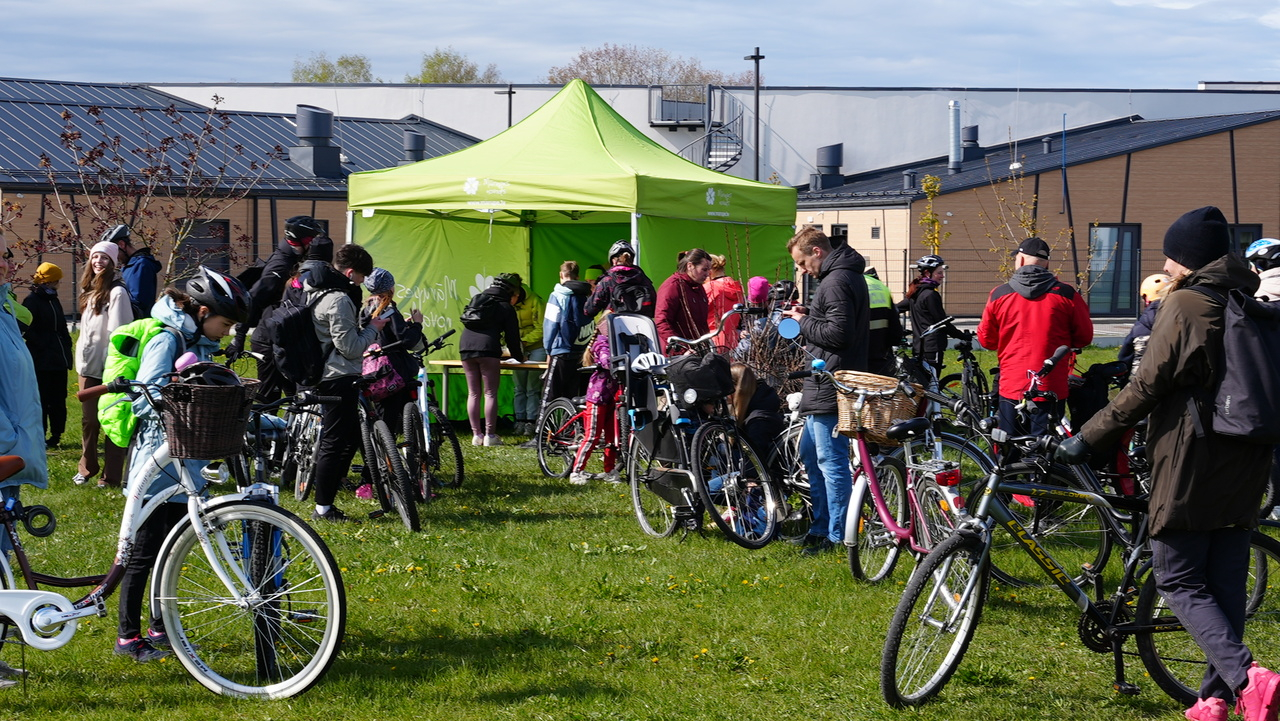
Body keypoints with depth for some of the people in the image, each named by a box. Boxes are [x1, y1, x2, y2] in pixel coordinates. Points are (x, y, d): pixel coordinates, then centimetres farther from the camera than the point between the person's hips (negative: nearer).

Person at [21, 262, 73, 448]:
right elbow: (27, 329, -15)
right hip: (42, 361, -8)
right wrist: (43, 345, -17)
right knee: (42, 400, -5)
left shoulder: (54, 300, 17)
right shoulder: (32, 300, -8)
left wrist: (66, 346, 11)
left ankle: (56, 435, 15)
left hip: (59, 359, 8)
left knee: (58, 399, 9)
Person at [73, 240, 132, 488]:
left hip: (108, 366, -8)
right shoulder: (89, 291, 16)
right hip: (88, 365, 8)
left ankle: (112, 476, -1)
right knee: (89, 419, 12)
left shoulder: (117, 292, -10)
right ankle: (86, 469, 22)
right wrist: (81, 359, 15)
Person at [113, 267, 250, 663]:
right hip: (159, 461, -9)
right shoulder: (166, 341, -13)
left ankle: (161, 629, 23)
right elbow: (147, 399, -22)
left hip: (184, 463, 9)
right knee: (145, 551, -2)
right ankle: (127, 636, 5)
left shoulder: (200, 344, 14)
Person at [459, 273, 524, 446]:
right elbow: (512, 337, 8)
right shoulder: (506, 308, 8)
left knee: (473, 394, 8)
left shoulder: (476, 300, 25)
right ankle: (490, 435, -5)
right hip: (488, 349, -5)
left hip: (465, 347, 5)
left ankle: (476, 435, 6)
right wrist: (519, 357, 24)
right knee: (490, 394, -1)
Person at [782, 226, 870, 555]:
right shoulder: (846, 275, 16)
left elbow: (838, 333, -25)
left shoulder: (837, 282, -18)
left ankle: (837, 537, -2)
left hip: (830, 386, -12)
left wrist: (804, 321, -11)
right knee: (810, 453, 20)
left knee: (831, 461, -7)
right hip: (825, 384, 12)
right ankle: (821, 526, 27)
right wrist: (808, 314, 9)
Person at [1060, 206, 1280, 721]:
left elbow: (1146, 387, -14)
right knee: (1227, 585, 10)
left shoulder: (1184, 305, -11)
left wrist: (1088, 438, -8)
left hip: (1190, 467, -7)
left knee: (1179, 581, -1)